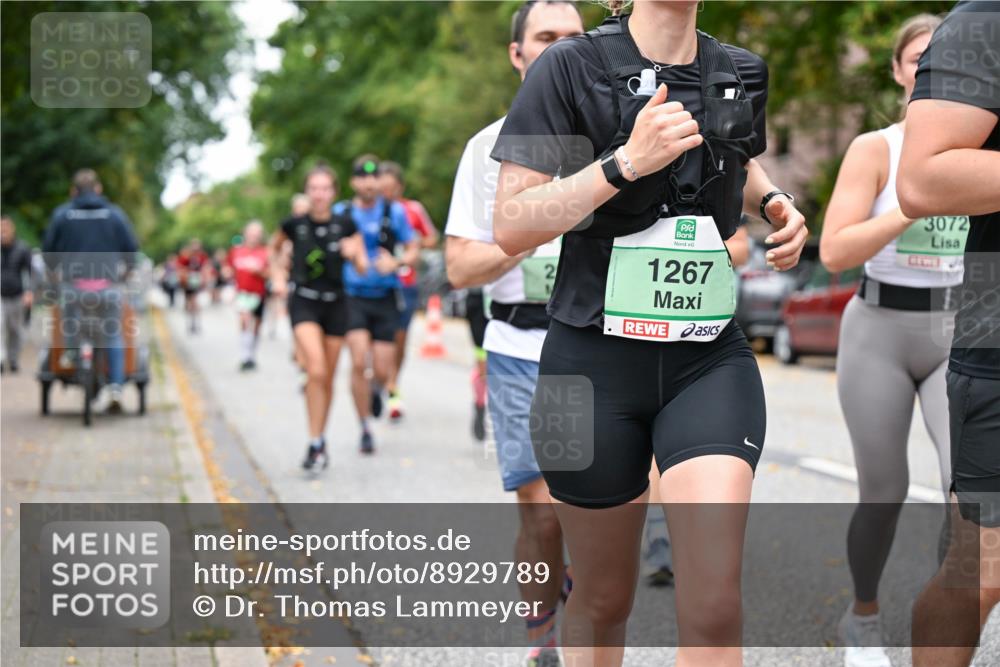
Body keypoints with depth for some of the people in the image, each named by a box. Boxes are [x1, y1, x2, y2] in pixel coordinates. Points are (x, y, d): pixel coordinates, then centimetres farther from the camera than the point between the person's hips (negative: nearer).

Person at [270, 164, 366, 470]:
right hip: (303, 301, -2)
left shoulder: (345, 224, -2)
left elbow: (362, 268, 2)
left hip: (335, 303, 2)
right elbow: (274, 248, 18)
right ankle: (315, 444, -13)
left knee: (328, 378, 9)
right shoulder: (294, 224, -3)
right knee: (316, 371, -19)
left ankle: (320, 440, 26)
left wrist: (354, 254, -19)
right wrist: (278, 276, 6)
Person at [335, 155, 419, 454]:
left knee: (383, 371, -2)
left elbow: (414, 250, 6)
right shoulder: (340, 213, 2)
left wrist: (396, 262, -14)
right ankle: (365, 429, -2)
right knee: (359, 362, -16)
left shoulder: (395, 212, 1)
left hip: (385, 298, 1)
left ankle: (376, 389, 37)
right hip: (353, 297, -1)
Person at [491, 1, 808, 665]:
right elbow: (510, 227, -11)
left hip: (713, 361, 2)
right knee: (603, 601, 12)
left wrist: (774, 201, 7)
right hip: (596, 361, -2)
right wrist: (626, 162, -22)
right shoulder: (572, 67, -7)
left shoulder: (742, 73, 7)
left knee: (714, 606, -13)